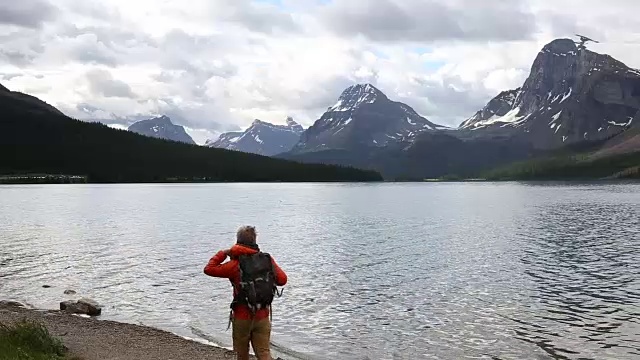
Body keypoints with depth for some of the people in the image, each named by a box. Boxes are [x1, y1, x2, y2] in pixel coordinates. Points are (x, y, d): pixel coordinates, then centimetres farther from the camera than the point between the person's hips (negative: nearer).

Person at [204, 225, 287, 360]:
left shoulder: (235, 264, -11)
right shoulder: (268, 259, -2)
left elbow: (209, 269, -7)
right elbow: (282, 280, 4)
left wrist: (222, 253, 4)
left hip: (242, 317, -2)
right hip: (263, 316, 2)